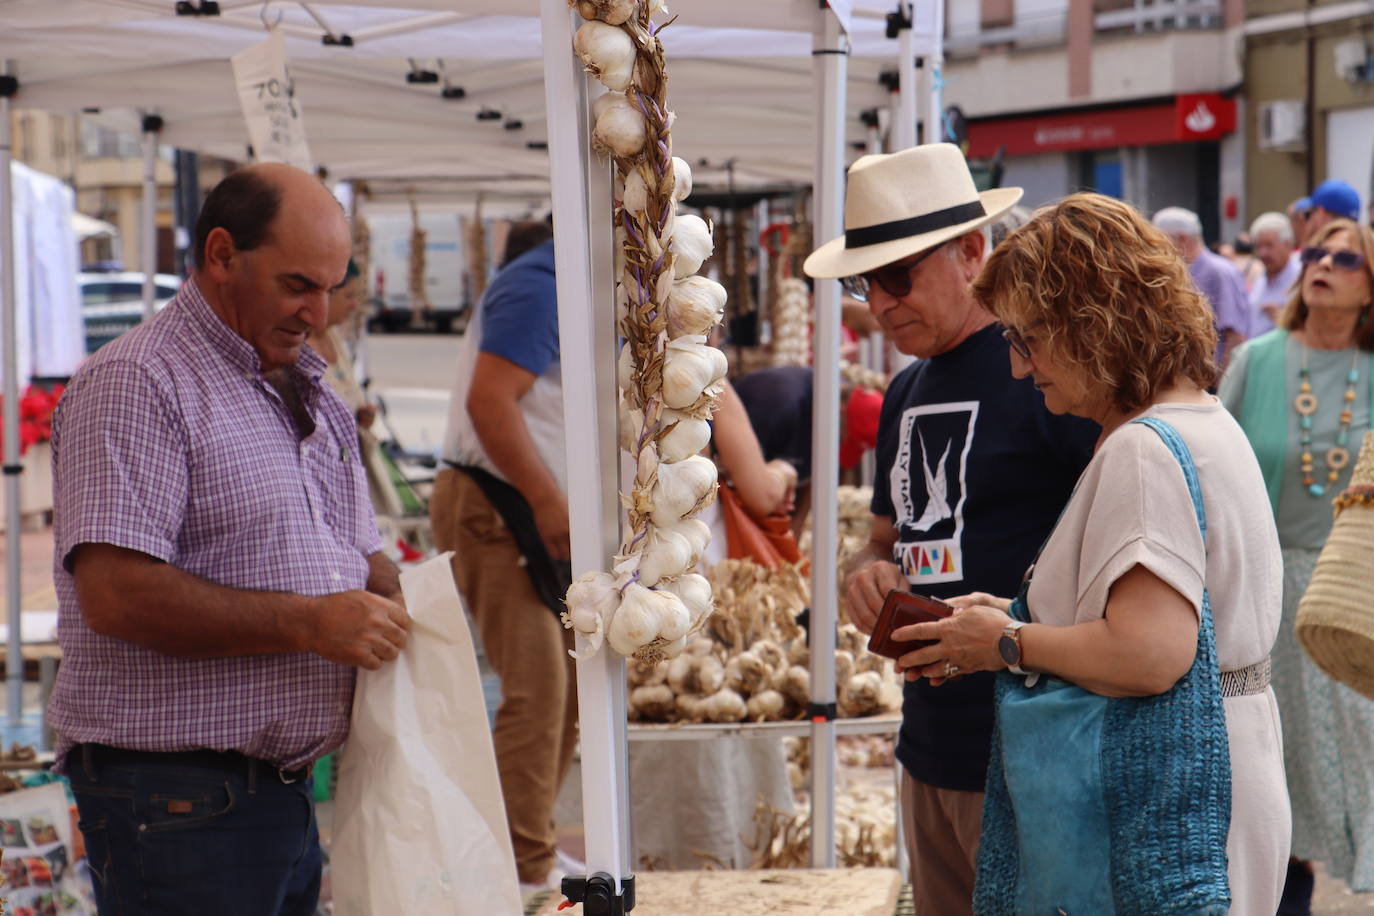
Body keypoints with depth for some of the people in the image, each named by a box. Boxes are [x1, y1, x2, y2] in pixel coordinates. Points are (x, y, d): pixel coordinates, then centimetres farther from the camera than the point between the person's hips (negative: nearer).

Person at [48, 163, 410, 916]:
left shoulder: (305, 390, 17)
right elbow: (115, 593, -22)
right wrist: (309, 623, -20)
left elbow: (359, 552, 26)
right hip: (176, 795, -8)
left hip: (285, 788, 8)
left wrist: (397, 607, 2)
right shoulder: (134, 385, -11)